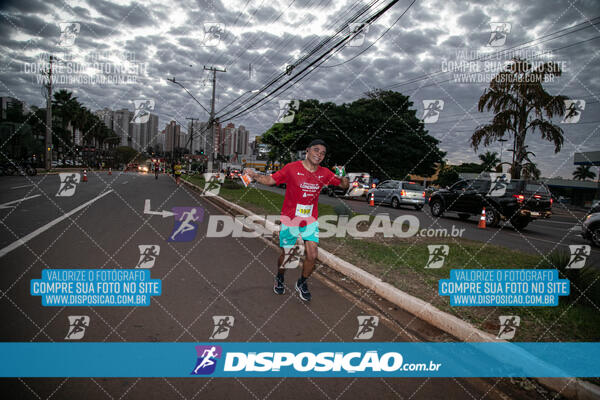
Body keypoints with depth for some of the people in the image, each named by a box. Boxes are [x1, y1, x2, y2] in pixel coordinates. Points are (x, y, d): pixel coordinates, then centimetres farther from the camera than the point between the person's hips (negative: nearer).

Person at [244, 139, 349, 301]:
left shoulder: (324, 173, 0)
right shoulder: (292, 168, -10)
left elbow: (344, 185, 7)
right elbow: (270, 180, -5)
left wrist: (343, 179, -17)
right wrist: (255, 175, -23)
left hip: (310, 220, 3)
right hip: (290, 218, -3)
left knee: (312, 255, -4)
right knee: (285, 254, 8)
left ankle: (302, 283, 24)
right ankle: (279, 279, 39)